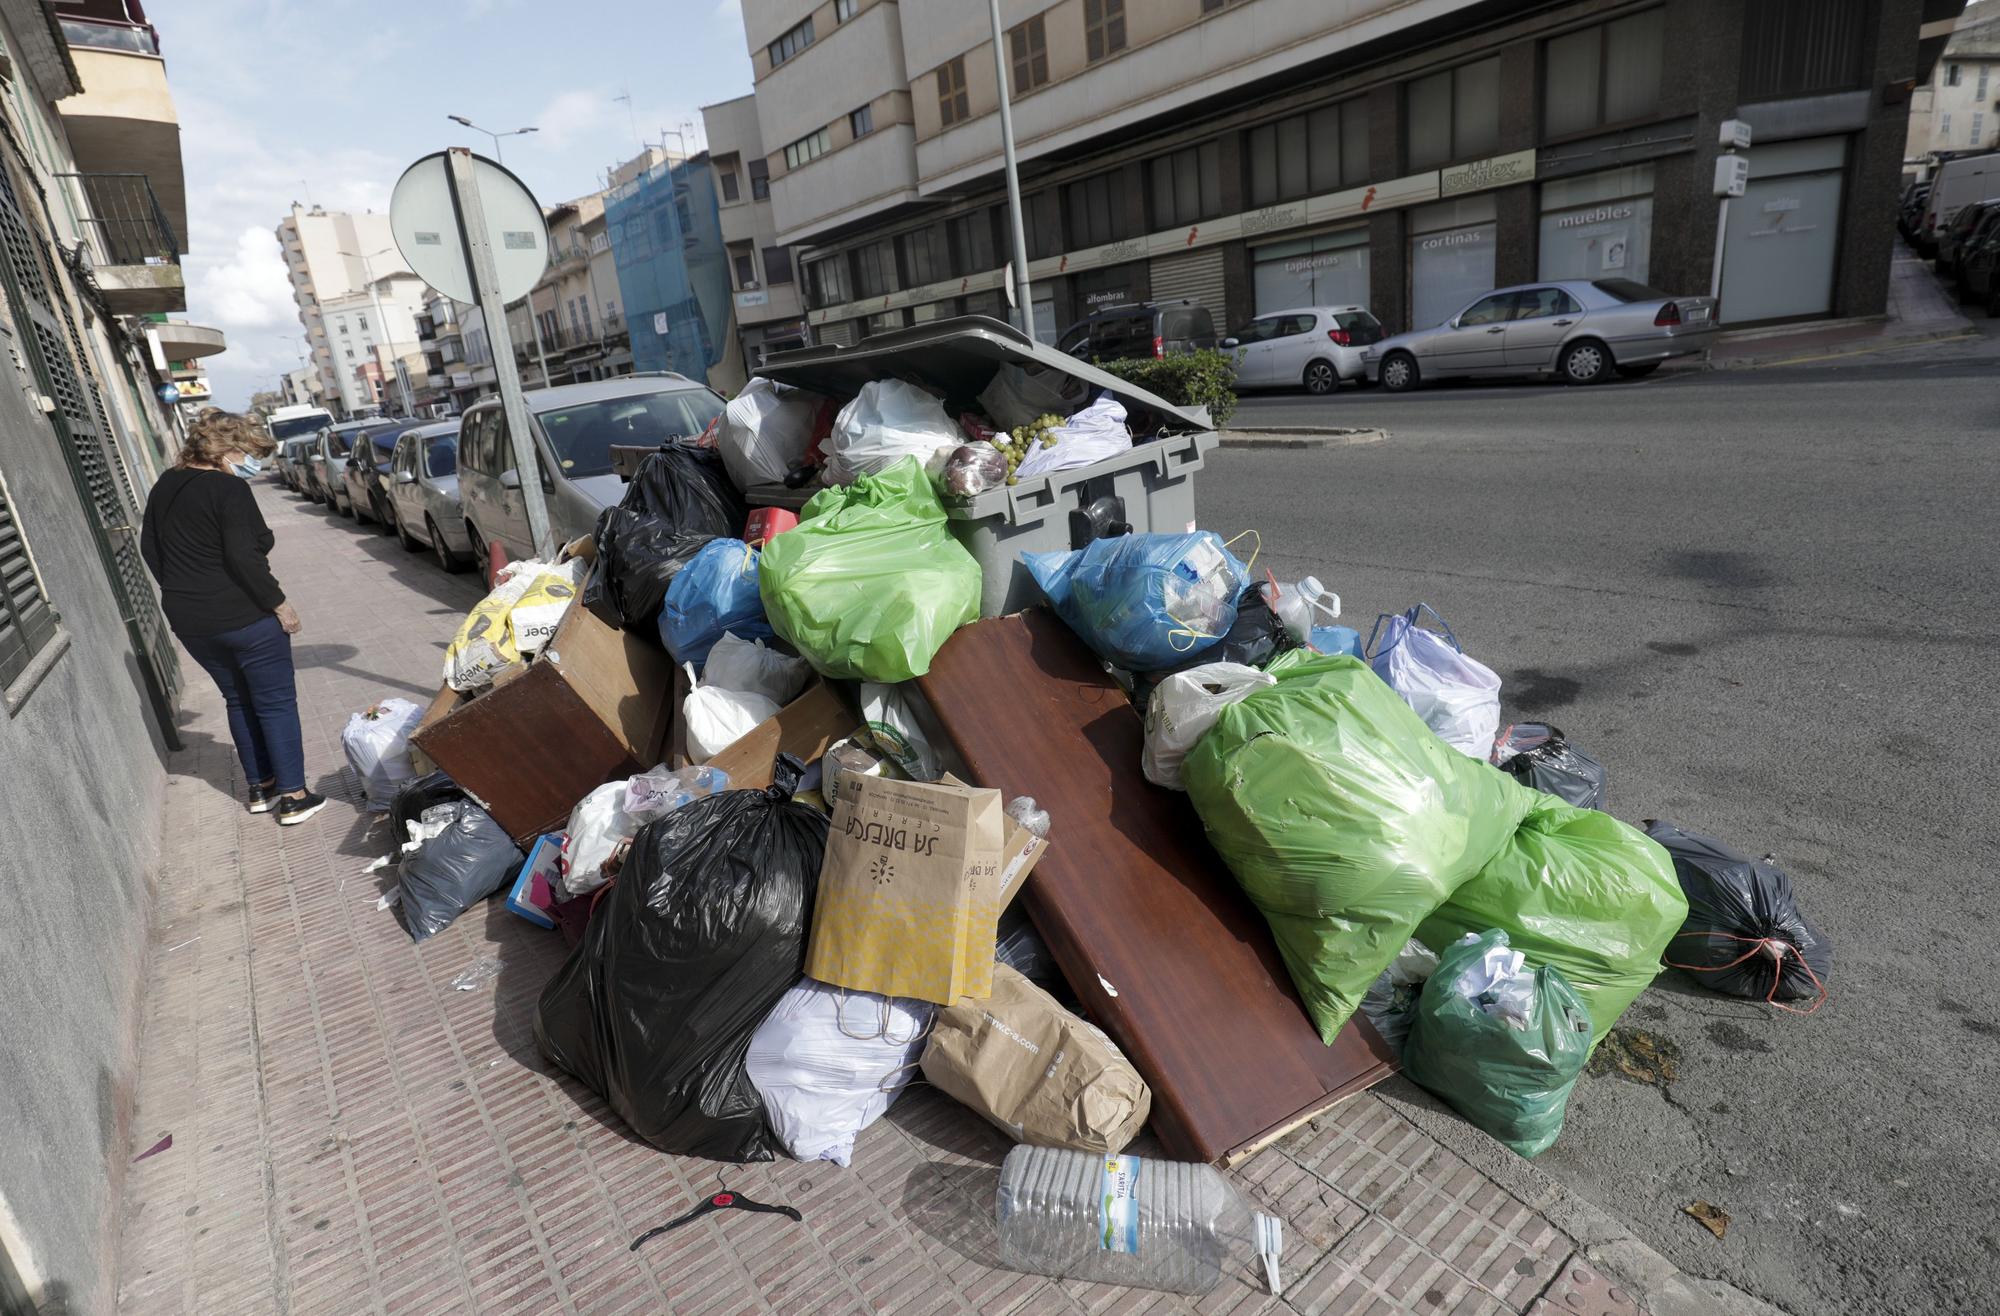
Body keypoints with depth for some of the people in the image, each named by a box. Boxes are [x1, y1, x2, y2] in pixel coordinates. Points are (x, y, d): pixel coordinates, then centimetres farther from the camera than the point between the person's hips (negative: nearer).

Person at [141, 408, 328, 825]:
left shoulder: (165, 487, 10)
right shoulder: (230, 490, -16)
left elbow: (150, 547, 17)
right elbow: (243, 558, -23)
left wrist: (181, 591, 25)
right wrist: (279, 604, -16)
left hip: (190, 621, 8)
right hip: (245, 618, -8)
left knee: (239, 701, 20)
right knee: (276, 703, 1)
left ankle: (260, 788, 26)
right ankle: (293, 798, 2)